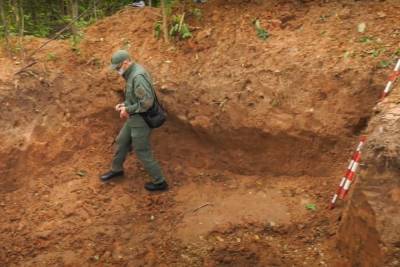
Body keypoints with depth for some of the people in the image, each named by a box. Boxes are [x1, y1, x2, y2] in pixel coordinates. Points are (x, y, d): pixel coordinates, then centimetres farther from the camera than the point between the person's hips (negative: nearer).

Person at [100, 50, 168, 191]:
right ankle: (117, 169, 47)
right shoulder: (133, 73, 5)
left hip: (141, 120, -10)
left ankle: (160, 182, 20)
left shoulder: (138, 76, -29)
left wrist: (128, 110, -20)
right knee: (122, 141, 24)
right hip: (135, 117, 10)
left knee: (142, 152, 5)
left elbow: (147, 102, -33)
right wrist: (124, 105, 5)